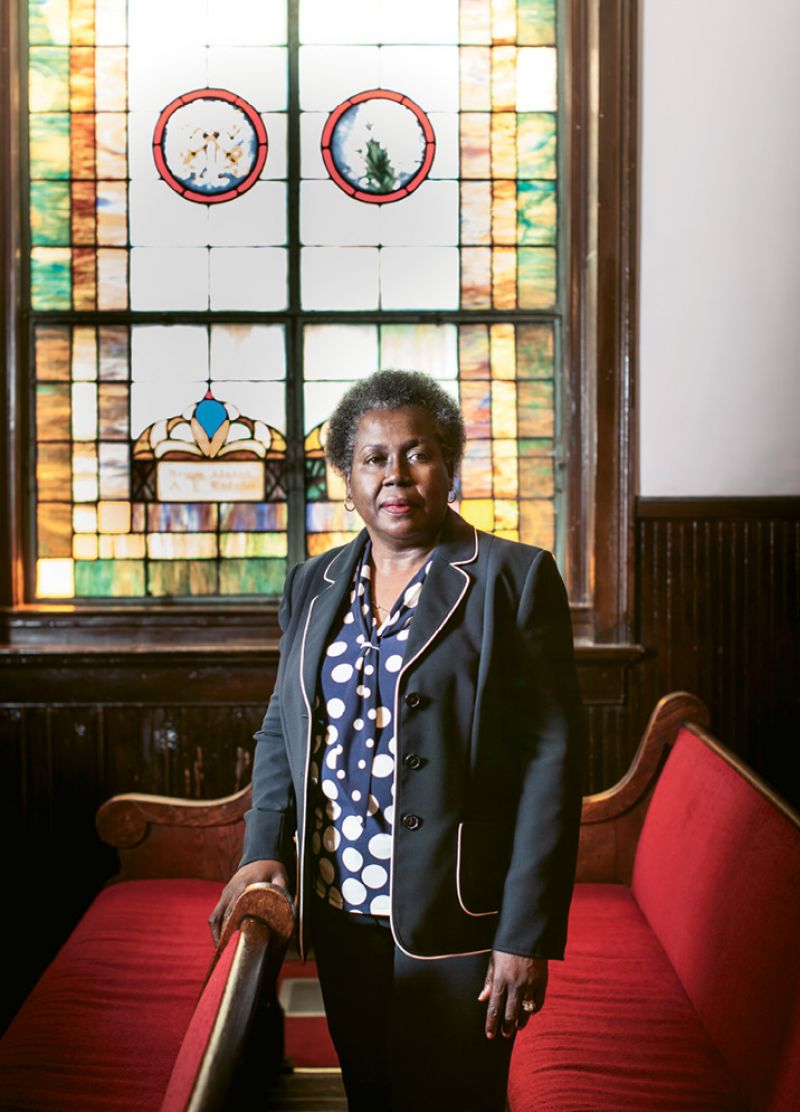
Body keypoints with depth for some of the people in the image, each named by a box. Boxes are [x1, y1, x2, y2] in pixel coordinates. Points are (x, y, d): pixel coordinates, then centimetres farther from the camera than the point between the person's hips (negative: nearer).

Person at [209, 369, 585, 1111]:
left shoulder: (514, 578, -7)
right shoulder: (312, 586, 9)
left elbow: (551, 759, -11)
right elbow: (281, 729, 15)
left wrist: (527, 935, -14)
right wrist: (264, 849, -2)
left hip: (456, 917, -4)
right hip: (341, 912, 5)